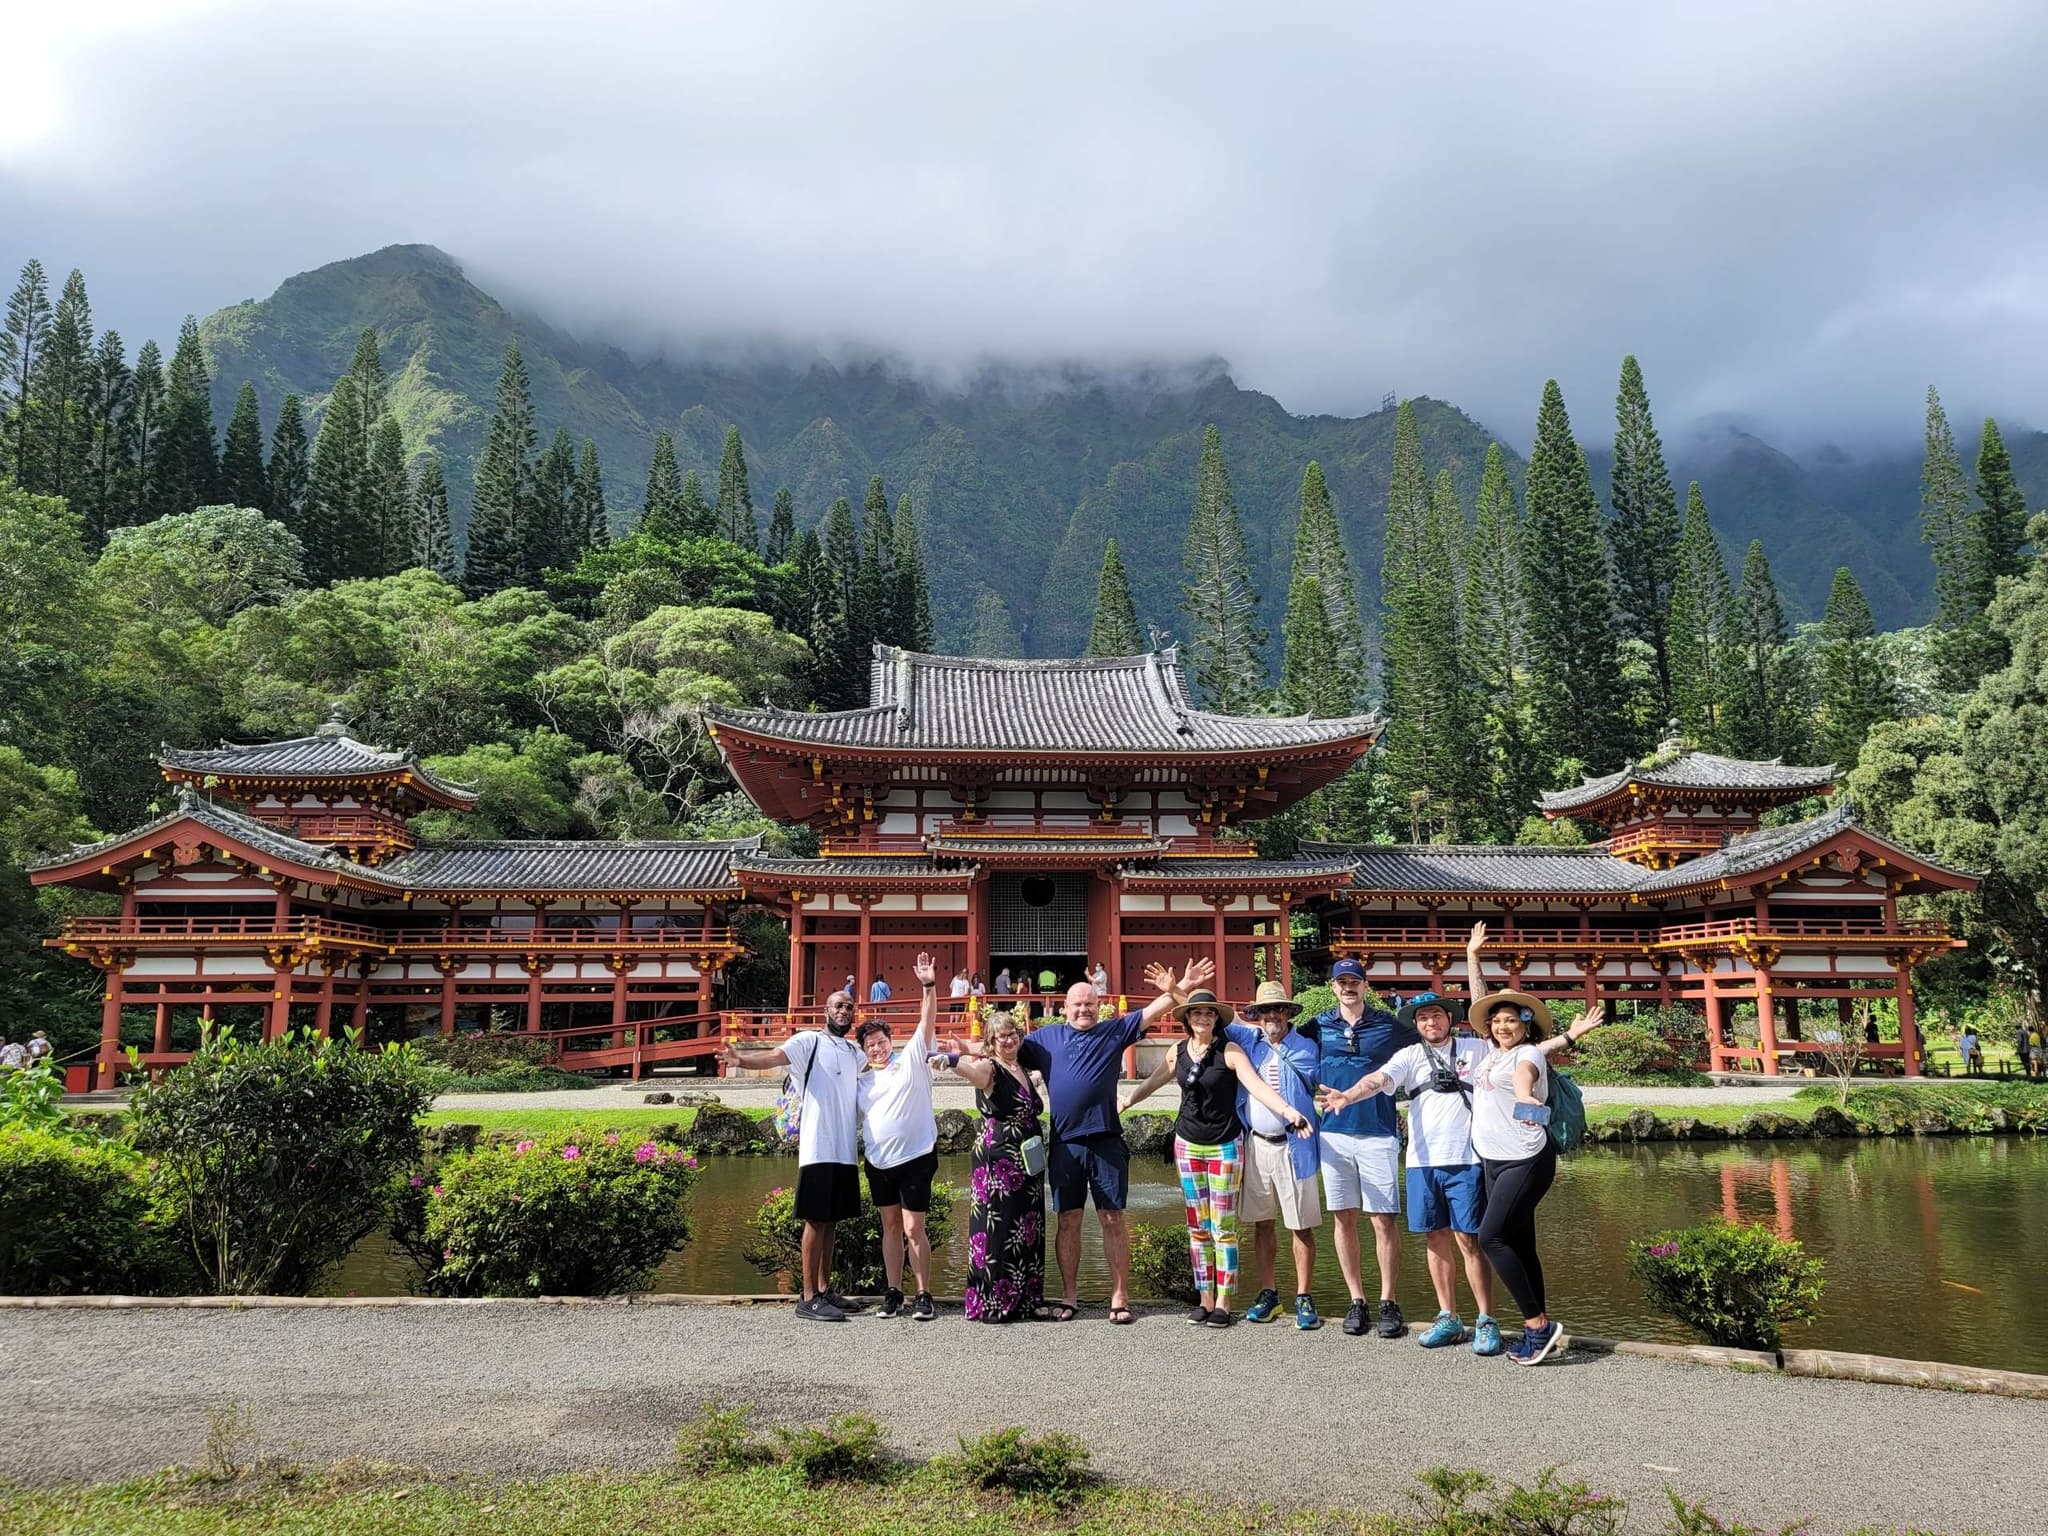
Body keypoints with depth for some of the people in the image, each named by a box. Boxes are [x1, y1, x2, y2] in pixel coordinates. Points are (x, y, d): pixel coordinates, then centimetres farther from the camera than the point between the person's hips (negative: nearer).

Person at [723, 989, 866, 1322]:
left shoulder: (856, 1053, 16)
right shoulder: (809, 1041, -5)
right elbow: (774, 1057, -22)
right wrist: (742, 1060, -40)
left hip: (846, 1151, 7)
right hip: (818, 1148, -7)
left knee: (831, 1221, 13)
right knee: (816, 1221, -4)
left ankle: (825, 1290, 22)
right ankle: (808, 1298, 1)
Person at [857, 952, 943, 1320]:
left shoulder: (911, 1060, -1)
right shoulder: (862, 1081, 11)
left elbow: (927, 1022, -11)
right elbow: (853, 1121, 18)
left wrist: (929, 986, -22)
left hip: (916, 1157, -5)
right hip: (879, 1162, 5)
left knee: (913, 1228, -7)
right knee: (890, 1226, 12)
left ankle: (924, 1297, 1)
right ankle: (893, 1293, 21)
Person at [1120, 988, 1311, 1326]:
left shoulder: (1230, 1051, -11)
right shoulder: (1178, 1053, 2)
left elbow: (1257, 1085, -23)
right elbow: (1151, 1083, 15)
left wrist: (1287, 1110, -37)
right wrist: (1123, 1102, 10)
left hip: (1225, 1146, -4)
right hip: (1187, 1144, 4)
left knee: (1224, 1229, -1)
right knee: (1197, 1228, 8)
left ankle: (1222, 1303, 7)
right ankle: (1205, 1299, 16)